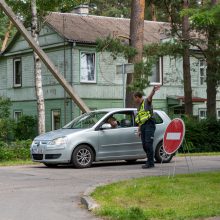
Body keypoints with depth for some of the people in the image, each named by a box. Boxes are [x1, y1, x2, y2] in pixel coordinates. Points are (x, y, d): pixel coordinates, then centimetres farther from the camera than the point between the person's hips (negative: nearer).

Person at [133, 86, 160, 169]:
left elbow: (150, 96, -24)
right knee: (144, 145, 7)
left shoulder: (146, 101, -1)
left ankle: (150, 162, -13)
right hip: (143, 126, 9)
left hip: (149, 125, -9)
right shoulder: (139, 106, 23)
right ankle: (150, 161, 15)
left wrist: (153, 90, -46)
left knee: (148, 144, -14)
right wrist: (139, 130, 21)